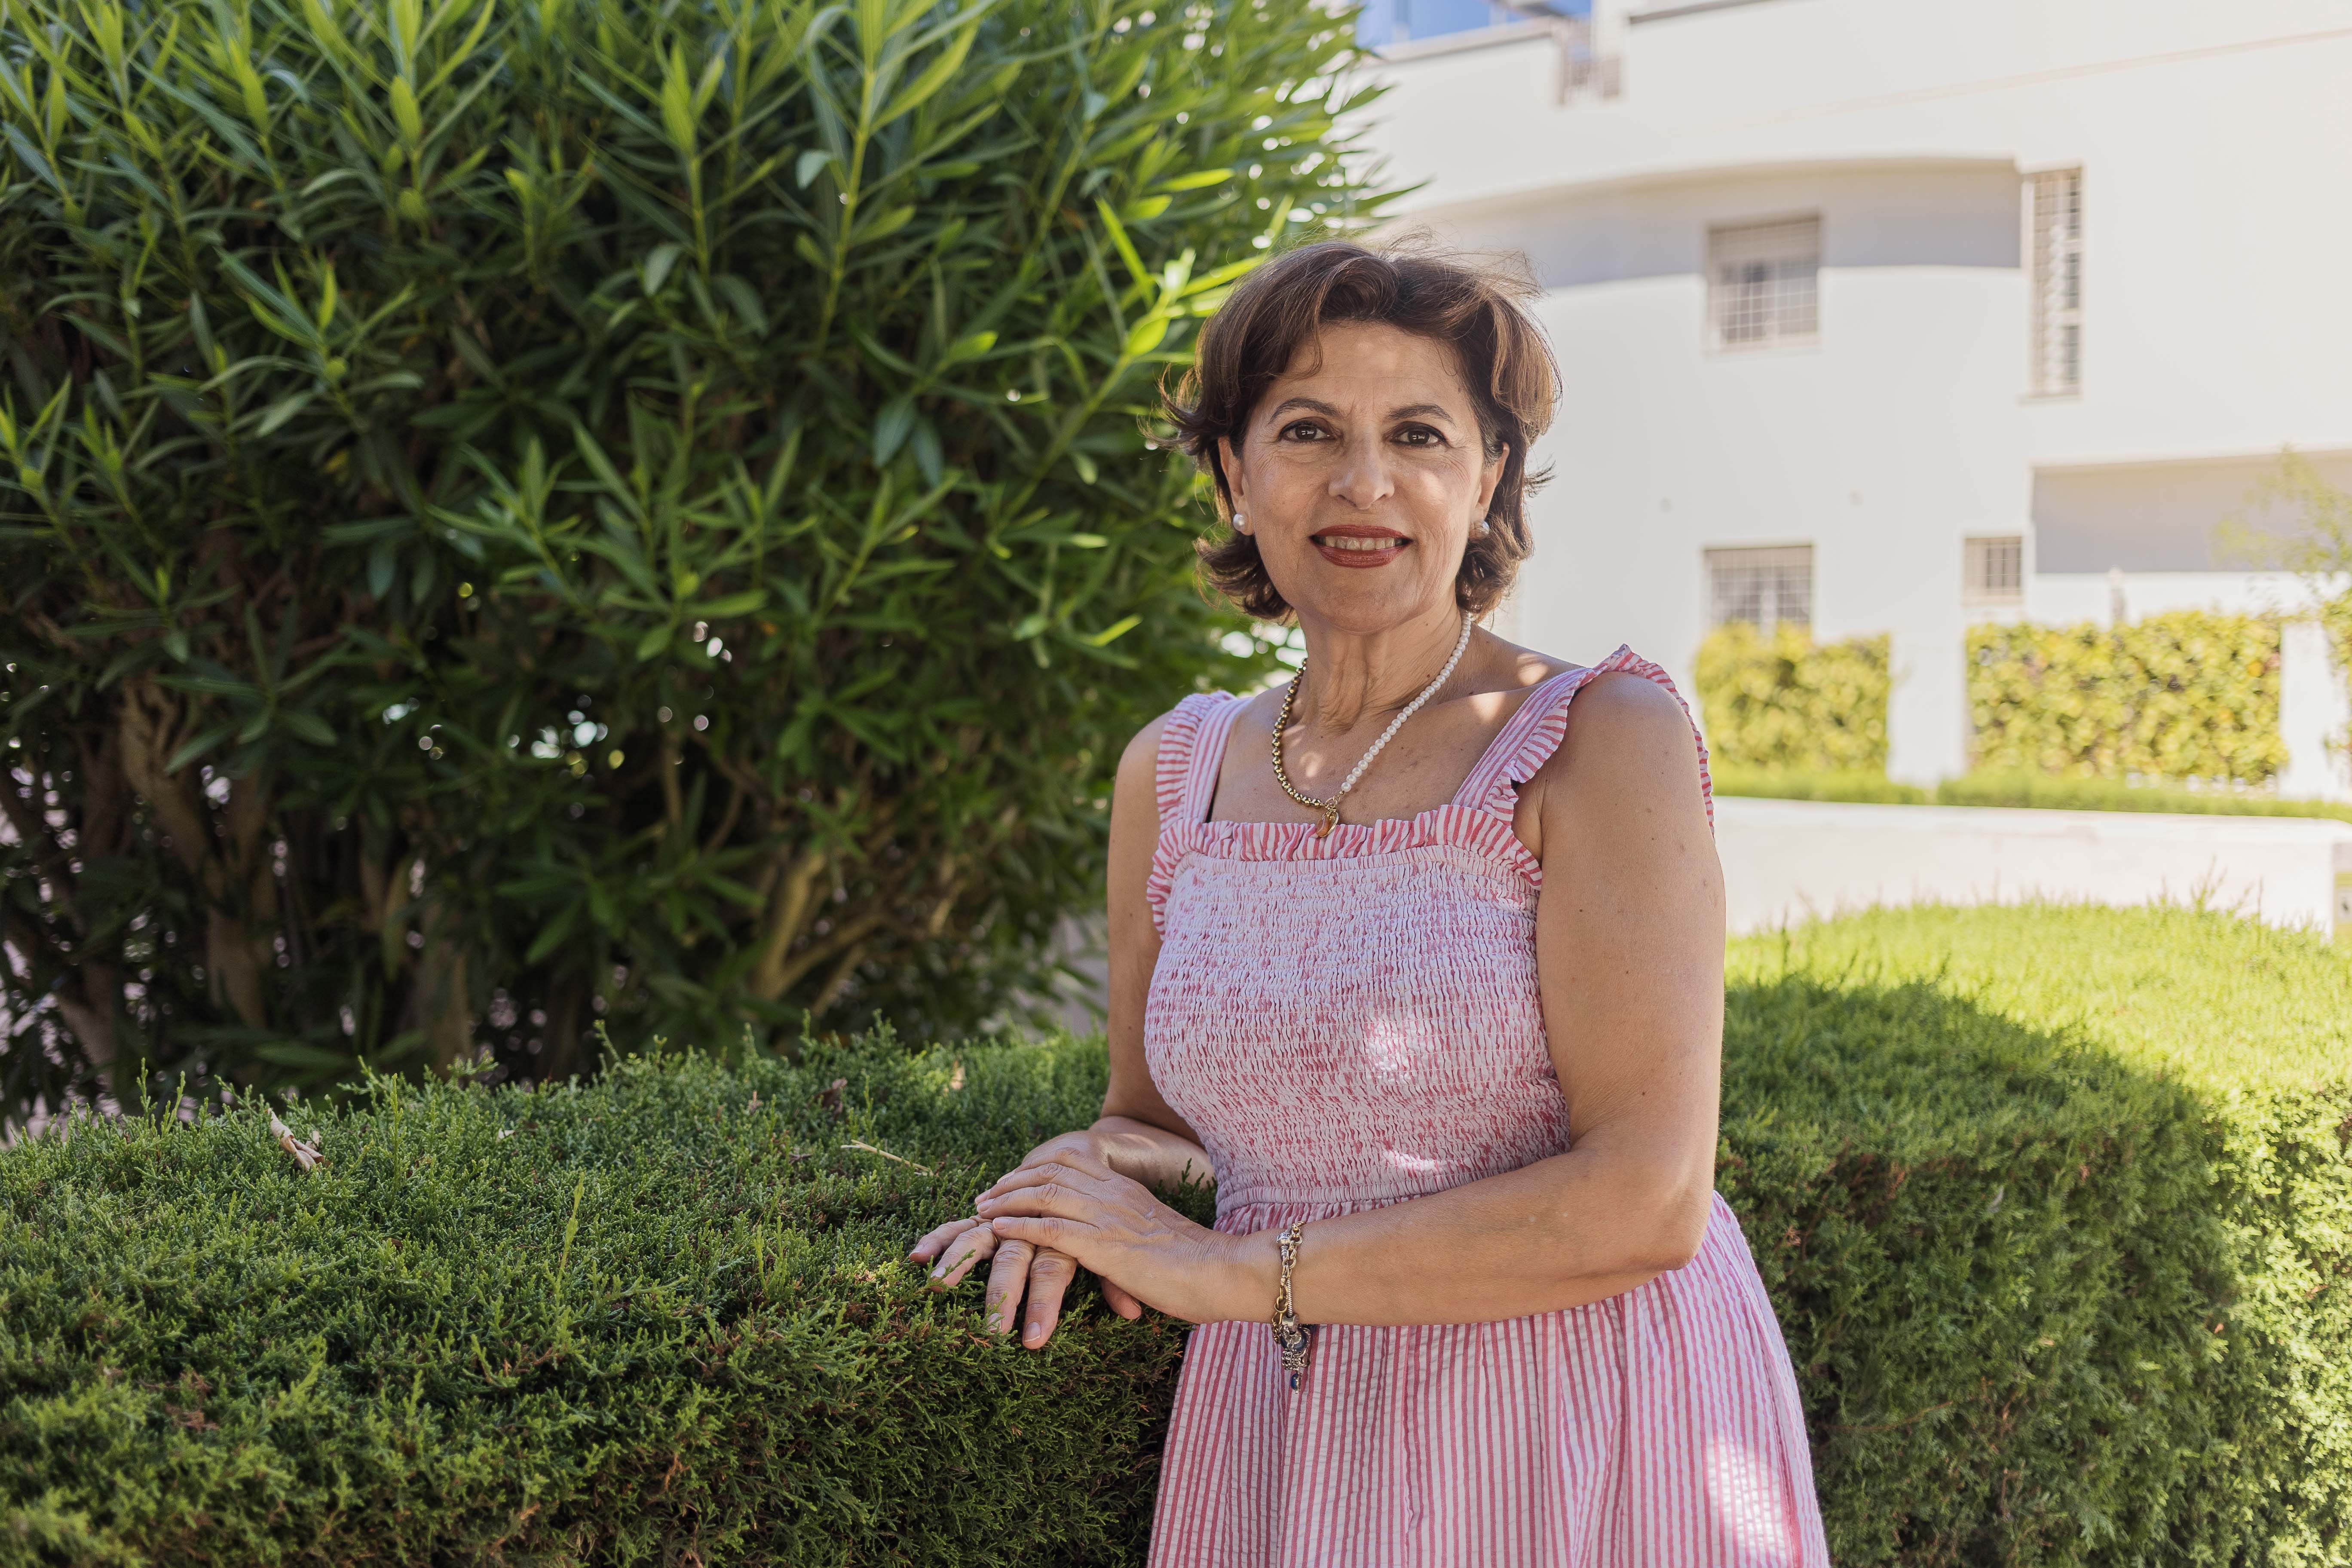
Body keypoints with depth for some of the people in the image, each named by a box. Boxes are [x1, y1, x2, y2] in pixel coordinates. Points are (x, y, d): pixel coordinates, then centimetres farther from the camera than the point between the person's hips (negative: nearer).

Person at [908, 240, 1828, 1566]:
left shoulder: (1607, 737, -11)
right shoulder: (1174, 772, 3)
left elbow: (1645, 1202, -18)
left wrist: (1236, 1270, -15)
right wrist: (1085, 1171, -8)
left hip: (1589, 1447, -4)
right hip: (1278, 1449, 4)